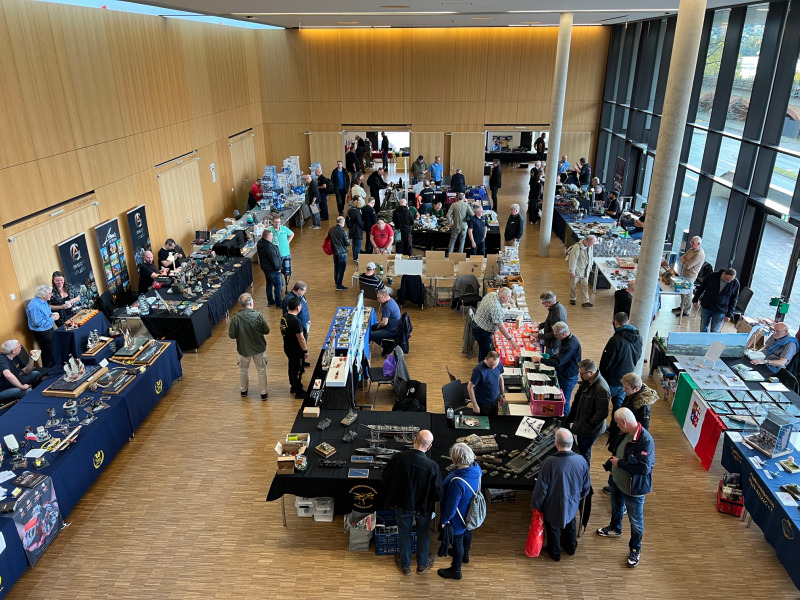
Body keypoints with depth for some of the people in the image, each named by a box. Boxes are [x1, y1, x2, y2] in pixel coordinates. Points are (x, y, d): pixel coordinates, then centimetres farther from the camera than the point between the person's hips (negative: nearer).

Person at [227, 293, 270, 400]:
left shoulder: (236, 318, -19)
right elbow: (266, 331, -10)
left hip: (243, 348, 1)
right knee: (261, 370, 15)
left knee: (243, 370, 23)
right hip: (258, 348, -1)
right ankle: (263, 393, 22)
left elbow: (231, 335, -13)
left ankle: (243, 391, 39)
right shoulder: (258, 315, -19)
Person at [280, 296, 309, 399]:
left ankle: (293, 386, 42)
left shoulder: (284, 316, -3)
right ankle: (299, 392, 20)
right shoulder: (296, 321, -31)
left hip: (287, 347, 9)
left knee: (292, 367, 25)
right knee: (298, 370, 7)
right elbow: (301, 338, -25)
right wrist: (305, 351, -12)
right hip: (296, 350, -9)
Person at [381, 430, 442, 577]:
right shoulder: (432, 466, -29)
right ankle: (422, 564, 46)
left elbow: (385, 481, -11)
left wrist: (390, 498, 8)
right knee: (423, 534, 25)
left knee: (404, 534, 25)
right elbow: (437, 494, -19)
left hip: (401, 505, 2)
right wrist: (431, 500, 5)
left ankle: (405, 565, 45)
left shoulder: (396, 458, -24)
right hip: (423, 507, -1)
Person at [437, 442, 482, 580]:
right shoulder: (475, 467, -20)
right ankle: (465, 556, 60)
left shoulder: (457, 482, -44)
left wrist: (444, 520, -14)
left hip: (458, 518, -8)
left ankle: (456, 570, 39)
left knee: (457, 541, 16)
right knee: (466, 532, 32)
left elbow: (451, 505, -31)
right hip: (470, 512, 8)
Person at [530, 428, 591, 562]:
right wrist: (580, 496, 19)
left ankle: (555, 553, 45)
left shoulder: (549, 462, -34)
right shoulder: (581, 461, -21)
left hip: (553, 506, -3)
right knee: (570, 524, 32)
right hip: (572, 504, 4)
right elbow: (586, 486, -4)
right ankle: (571, 547, 54)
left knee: (553, 528, 24)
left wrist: (535, 505, -5)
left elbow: (541, 488, -23)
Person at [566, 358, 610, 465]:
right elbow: (578, 401, 13)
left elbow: (602, 414, -25)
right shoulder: (587, 381, -2)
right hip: (581, 424, 9)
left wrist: (588, 426, -19)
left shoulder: (601, 389, -30)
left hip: (589, 430, -9)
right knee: (581, 449, 23)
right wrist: (570, 417, 14)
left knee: (584, 452, 7)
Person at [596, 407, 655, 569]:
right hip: (617, 481, 8)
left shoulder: (645, 440, -33)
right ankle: (615, 529, 59)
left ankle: (635, 550, 34)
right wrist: (610, 465, 11)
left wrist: (619, 463, -28)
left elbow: (644, 467, -36)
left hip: (634, 488, -8)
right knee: (616, 507, 32)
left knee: (635, 520, 13)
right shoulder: (623, 433, -8)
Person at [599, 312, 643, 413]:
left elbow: (606, 362, -18)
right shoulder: (638, 339, -3)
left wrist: (601, 374, -1)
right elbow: (637, 358, 10)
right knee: (619, 406, 20)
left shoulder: (616, 340, -25)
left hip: (612, 382, -6)